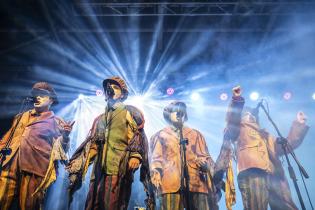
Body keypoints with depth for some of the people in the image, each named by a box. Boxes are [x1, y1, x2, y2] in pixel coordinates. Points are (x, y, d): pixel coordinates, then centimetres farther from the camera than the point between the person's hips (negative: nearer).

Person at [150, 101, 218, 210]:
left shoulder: (195, 134, 23)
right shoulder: (160, 135, 20)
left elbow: (205, 157, 17)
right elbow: (156, 158, 12)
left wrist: (205, 164, -5)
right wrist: (155, 172, -7)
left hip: (196, 182, 2)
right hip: (171, 183, -1)